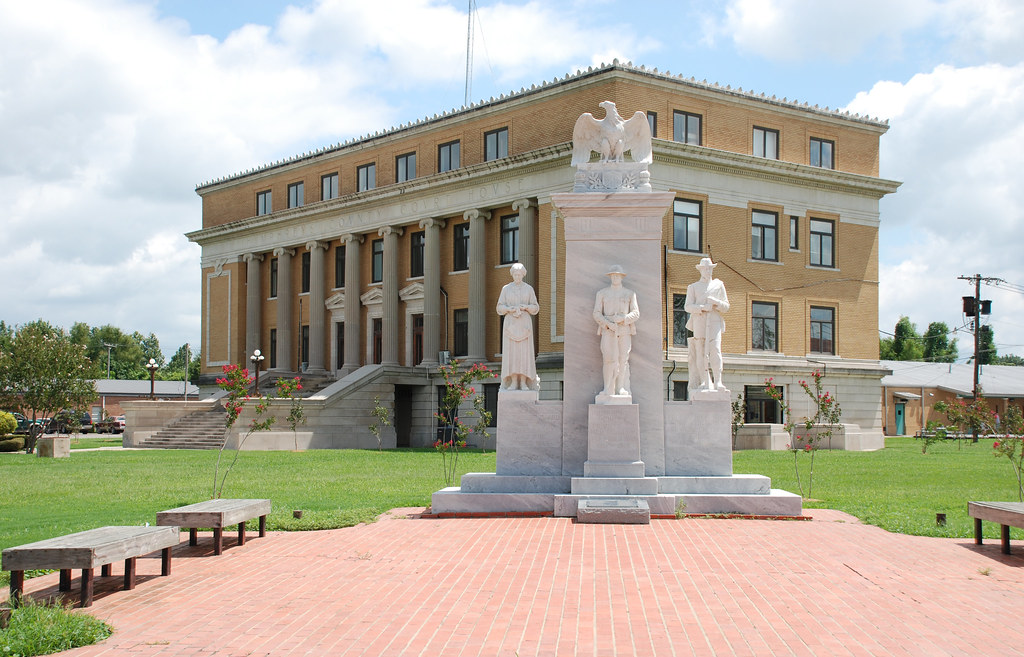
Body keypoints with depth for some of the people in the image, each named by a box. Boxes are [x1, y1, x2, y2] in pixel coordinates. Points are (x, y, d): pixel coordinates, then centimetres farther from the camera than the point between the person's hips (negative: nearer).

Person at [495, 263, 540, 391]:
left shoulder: (529, 289, 6)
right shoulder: (506, 289, 7)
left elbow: (535, 308, 5)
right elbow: (500, 308, 4)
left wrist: (526, 307, -16)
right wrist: (509, 309, -17)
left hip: (525, 323, 0)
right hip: (510, 323, 0)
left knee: (524, 352, -5)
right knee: (511, 352, -5)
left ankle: (524, 383, -3)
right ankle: (513, 383, -2)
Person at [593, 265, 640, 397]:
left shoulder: (630, 294, 14)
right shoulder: (602, 293, 13)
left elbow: (636, 313, 7)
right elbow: (597, 313, 6)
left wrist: (622, 319, -11)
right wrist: (608, 323, -12)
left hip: (624, 329, 1)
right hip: (608, 330, -1)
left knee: (623, 359, -5)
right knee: (610, 359, -12)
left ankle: (621, 388, -1)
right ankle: (609, 389, -11)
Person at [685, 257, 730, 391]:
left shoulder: (718, 285, 19)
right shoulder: (693, 287, 17)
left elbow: (726, 307, 16)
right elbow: (688, 306, 4)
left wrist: (716, 302, -6)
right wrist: (702, 307, -13)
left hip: (714, 322, -1)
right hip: (699, 324, 1)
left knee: (715, 350, -17)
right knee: (701, 353, -3)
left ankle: (718, 382, -22)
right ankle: (706, 383, 2)